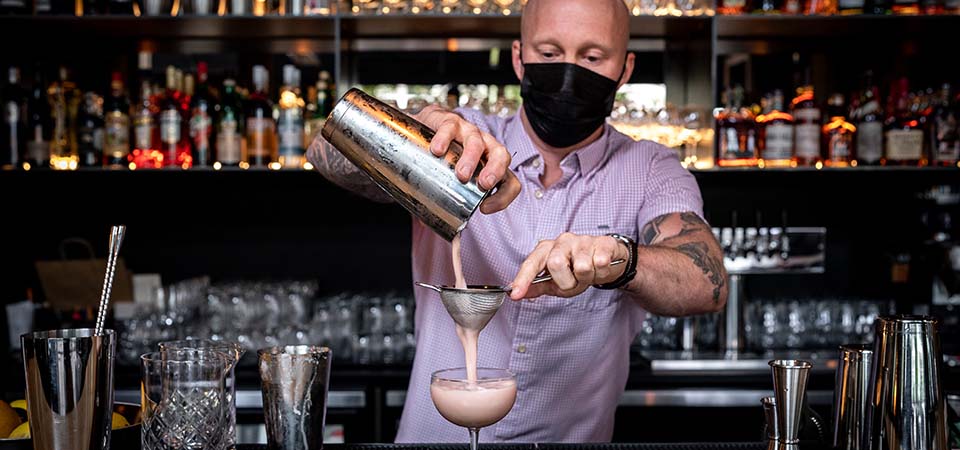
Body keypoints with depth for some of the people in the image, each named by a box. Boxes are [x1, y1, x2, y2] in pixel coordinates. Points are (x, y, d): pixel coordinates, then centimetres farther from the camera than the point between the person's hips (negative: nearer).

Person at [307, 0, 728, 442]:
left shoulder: (651, 172, 2)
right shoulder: (465, 142, 1)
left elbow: (707, 284, -14)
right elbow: (331, 155, -13)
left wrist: (617, 258, -34)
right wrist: (426, 126, -33)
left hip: (572, 438, -1)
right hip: (432, 435, 1)